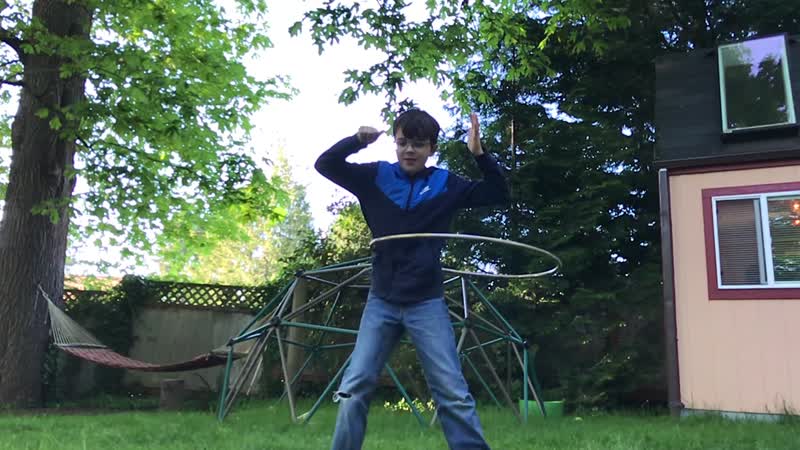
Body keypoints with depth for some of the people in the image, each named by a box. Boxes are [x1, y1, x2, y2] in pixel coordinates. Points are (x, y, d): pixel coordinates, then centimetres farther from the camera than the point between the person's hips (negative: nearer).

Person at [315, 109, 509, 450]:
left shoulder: (446, 184, 0)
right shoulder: (375, 177, 2)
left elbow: (499, 195, 0)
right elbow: (324, 164, 0)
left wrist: (479, 154, -15)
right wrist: (356, 140, -18)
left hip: (427, 303, -1)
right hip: (381, 300, 1)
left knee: (453, 393, -3)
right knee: (353, 389, 1)